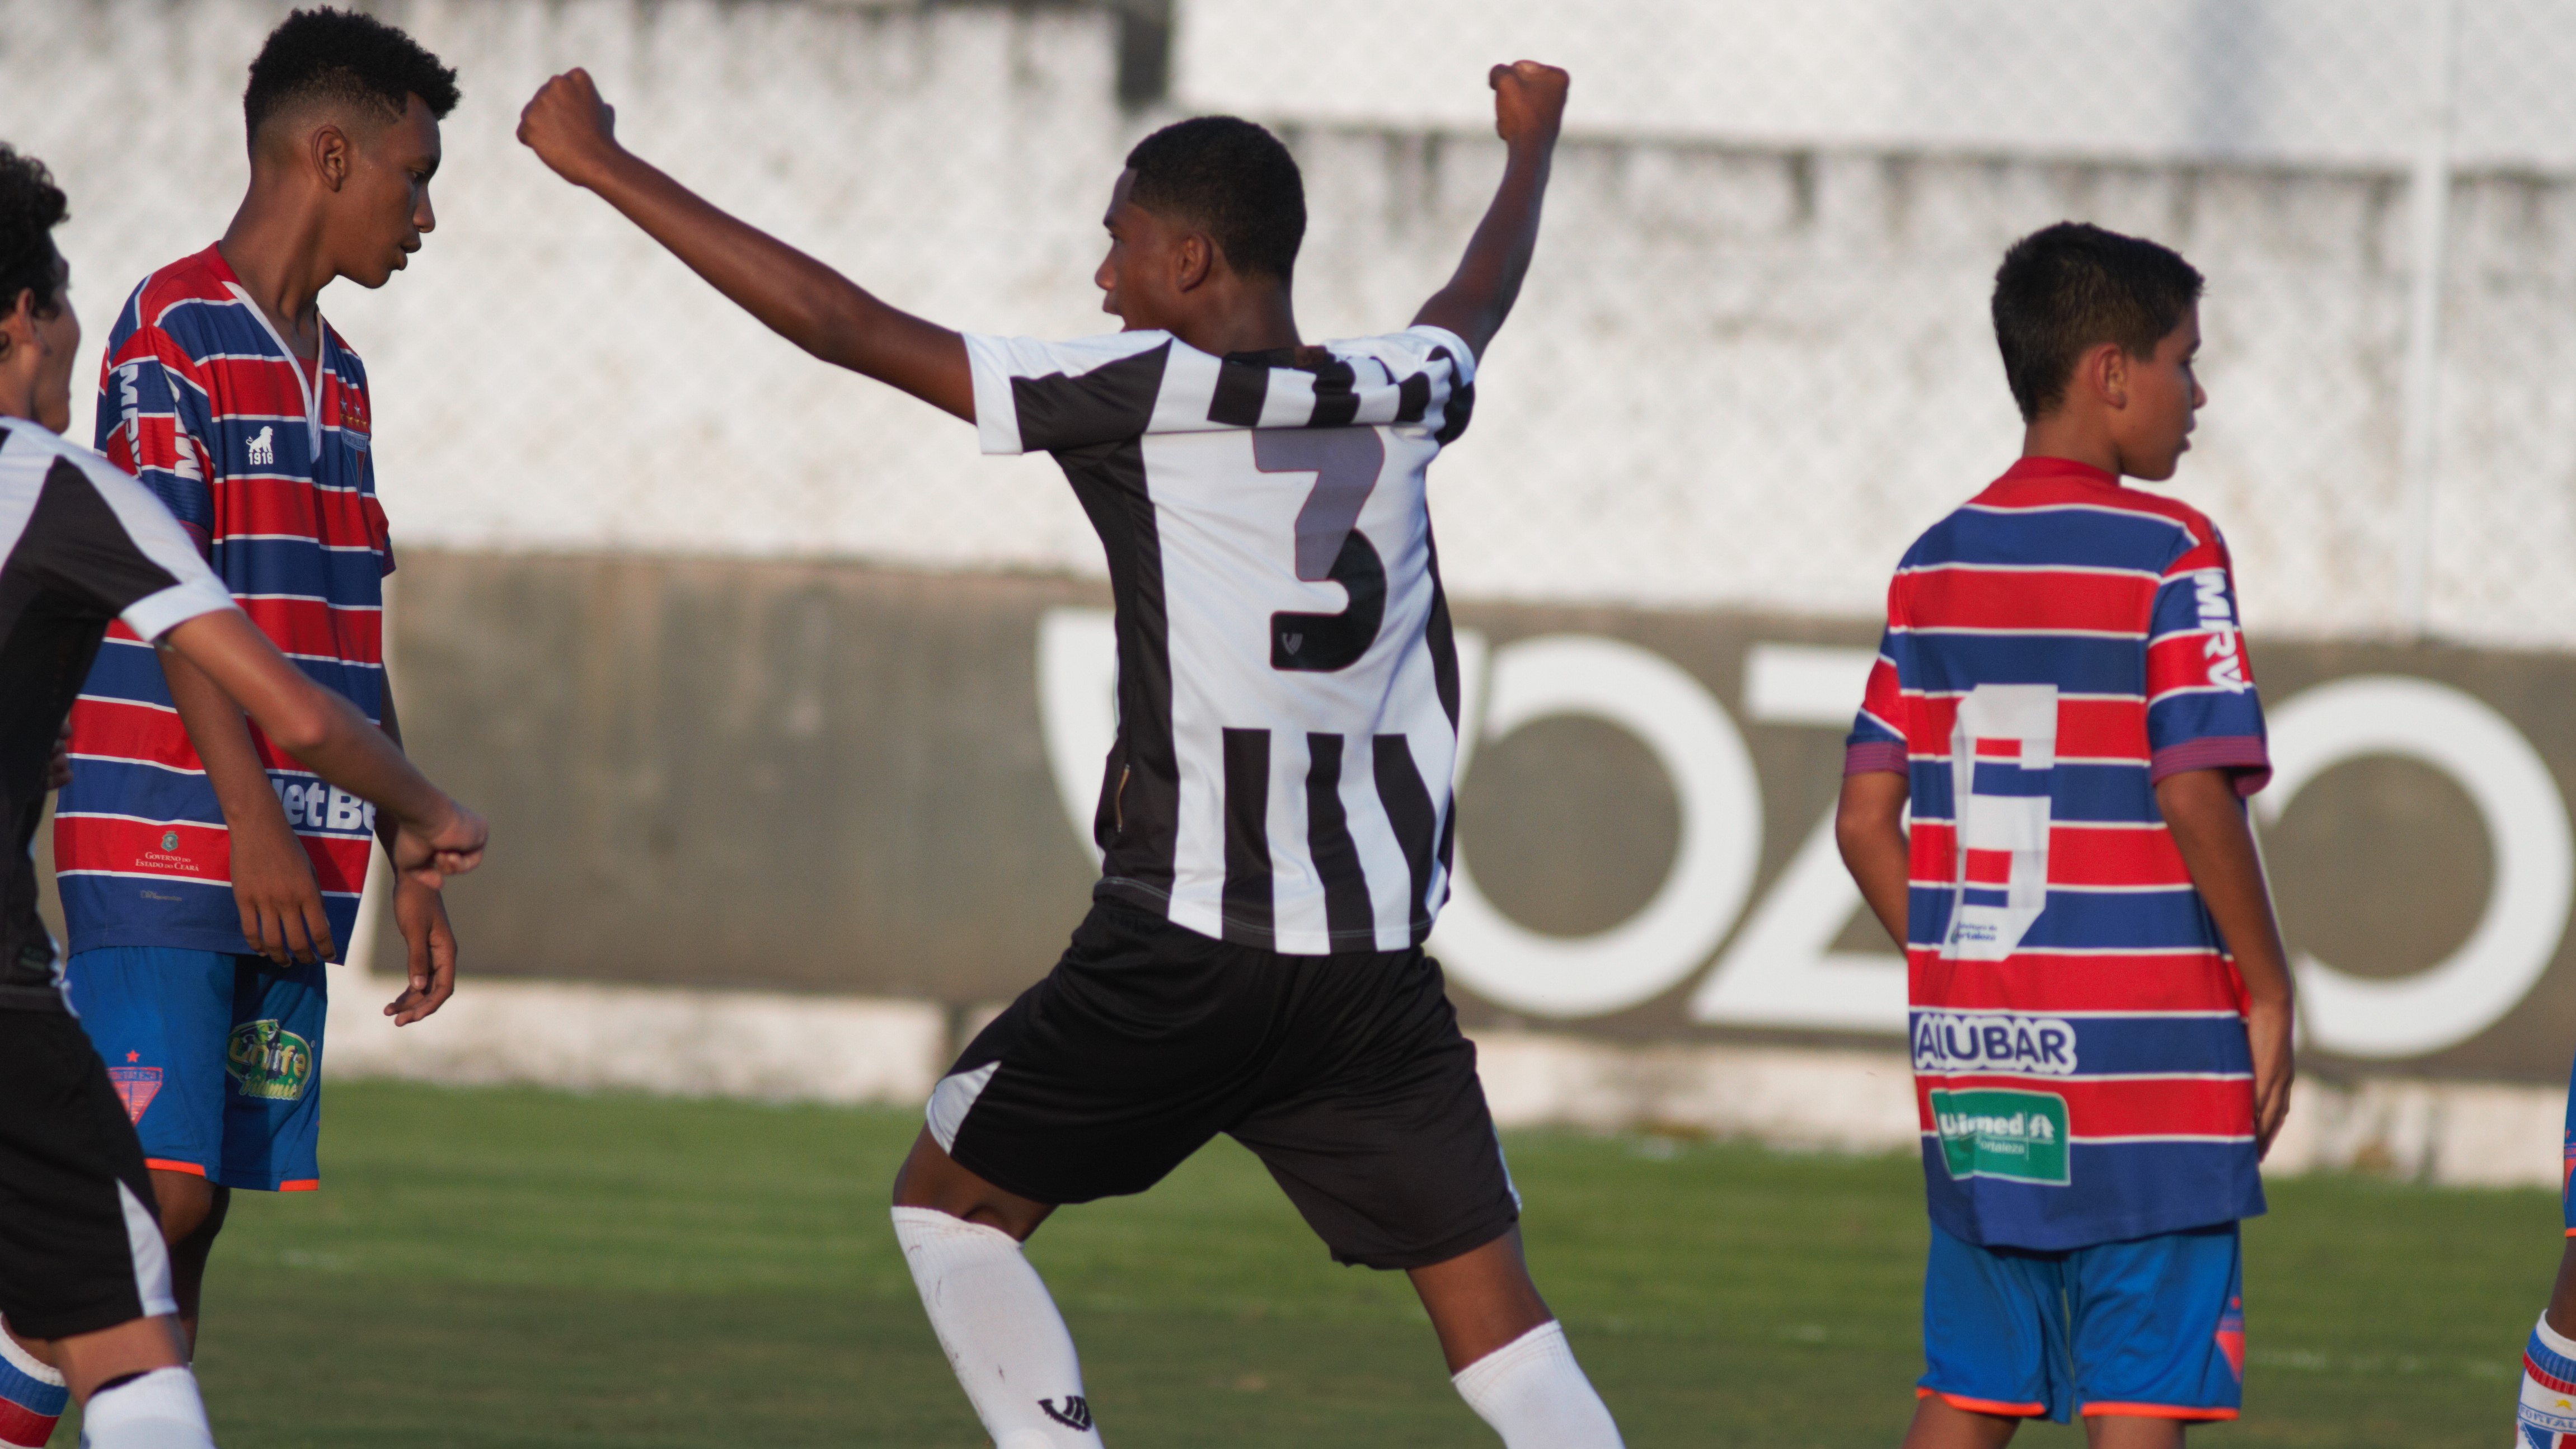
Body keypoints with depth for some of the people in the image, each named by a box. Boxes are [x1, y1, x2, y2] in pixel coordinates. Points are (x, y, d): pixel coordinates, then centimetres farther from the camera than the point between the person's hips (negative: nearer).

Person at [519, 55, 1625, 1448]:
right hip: (1376, 957, 5)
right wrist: (1531, 142, 56)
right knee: (1496, 1315, 5)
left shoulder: (1147, 394, -7)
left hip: (1182, 952, -4)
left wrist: (602, 165, 1)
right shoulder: (1398, 402, 8)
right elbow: (1484, 292, 33)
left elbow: (843, 325, -6)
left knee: (948, 1201, 16)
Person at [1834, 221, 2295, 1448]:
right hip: (2150, 1063, -6)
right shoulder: (2167, 555, -9)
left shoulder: (1935, 565, 9)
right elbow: (2194, 795, -17)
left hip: (1975, 1067, 6)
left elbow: (1865, 823, 8)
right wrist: (2267, 988, -7)